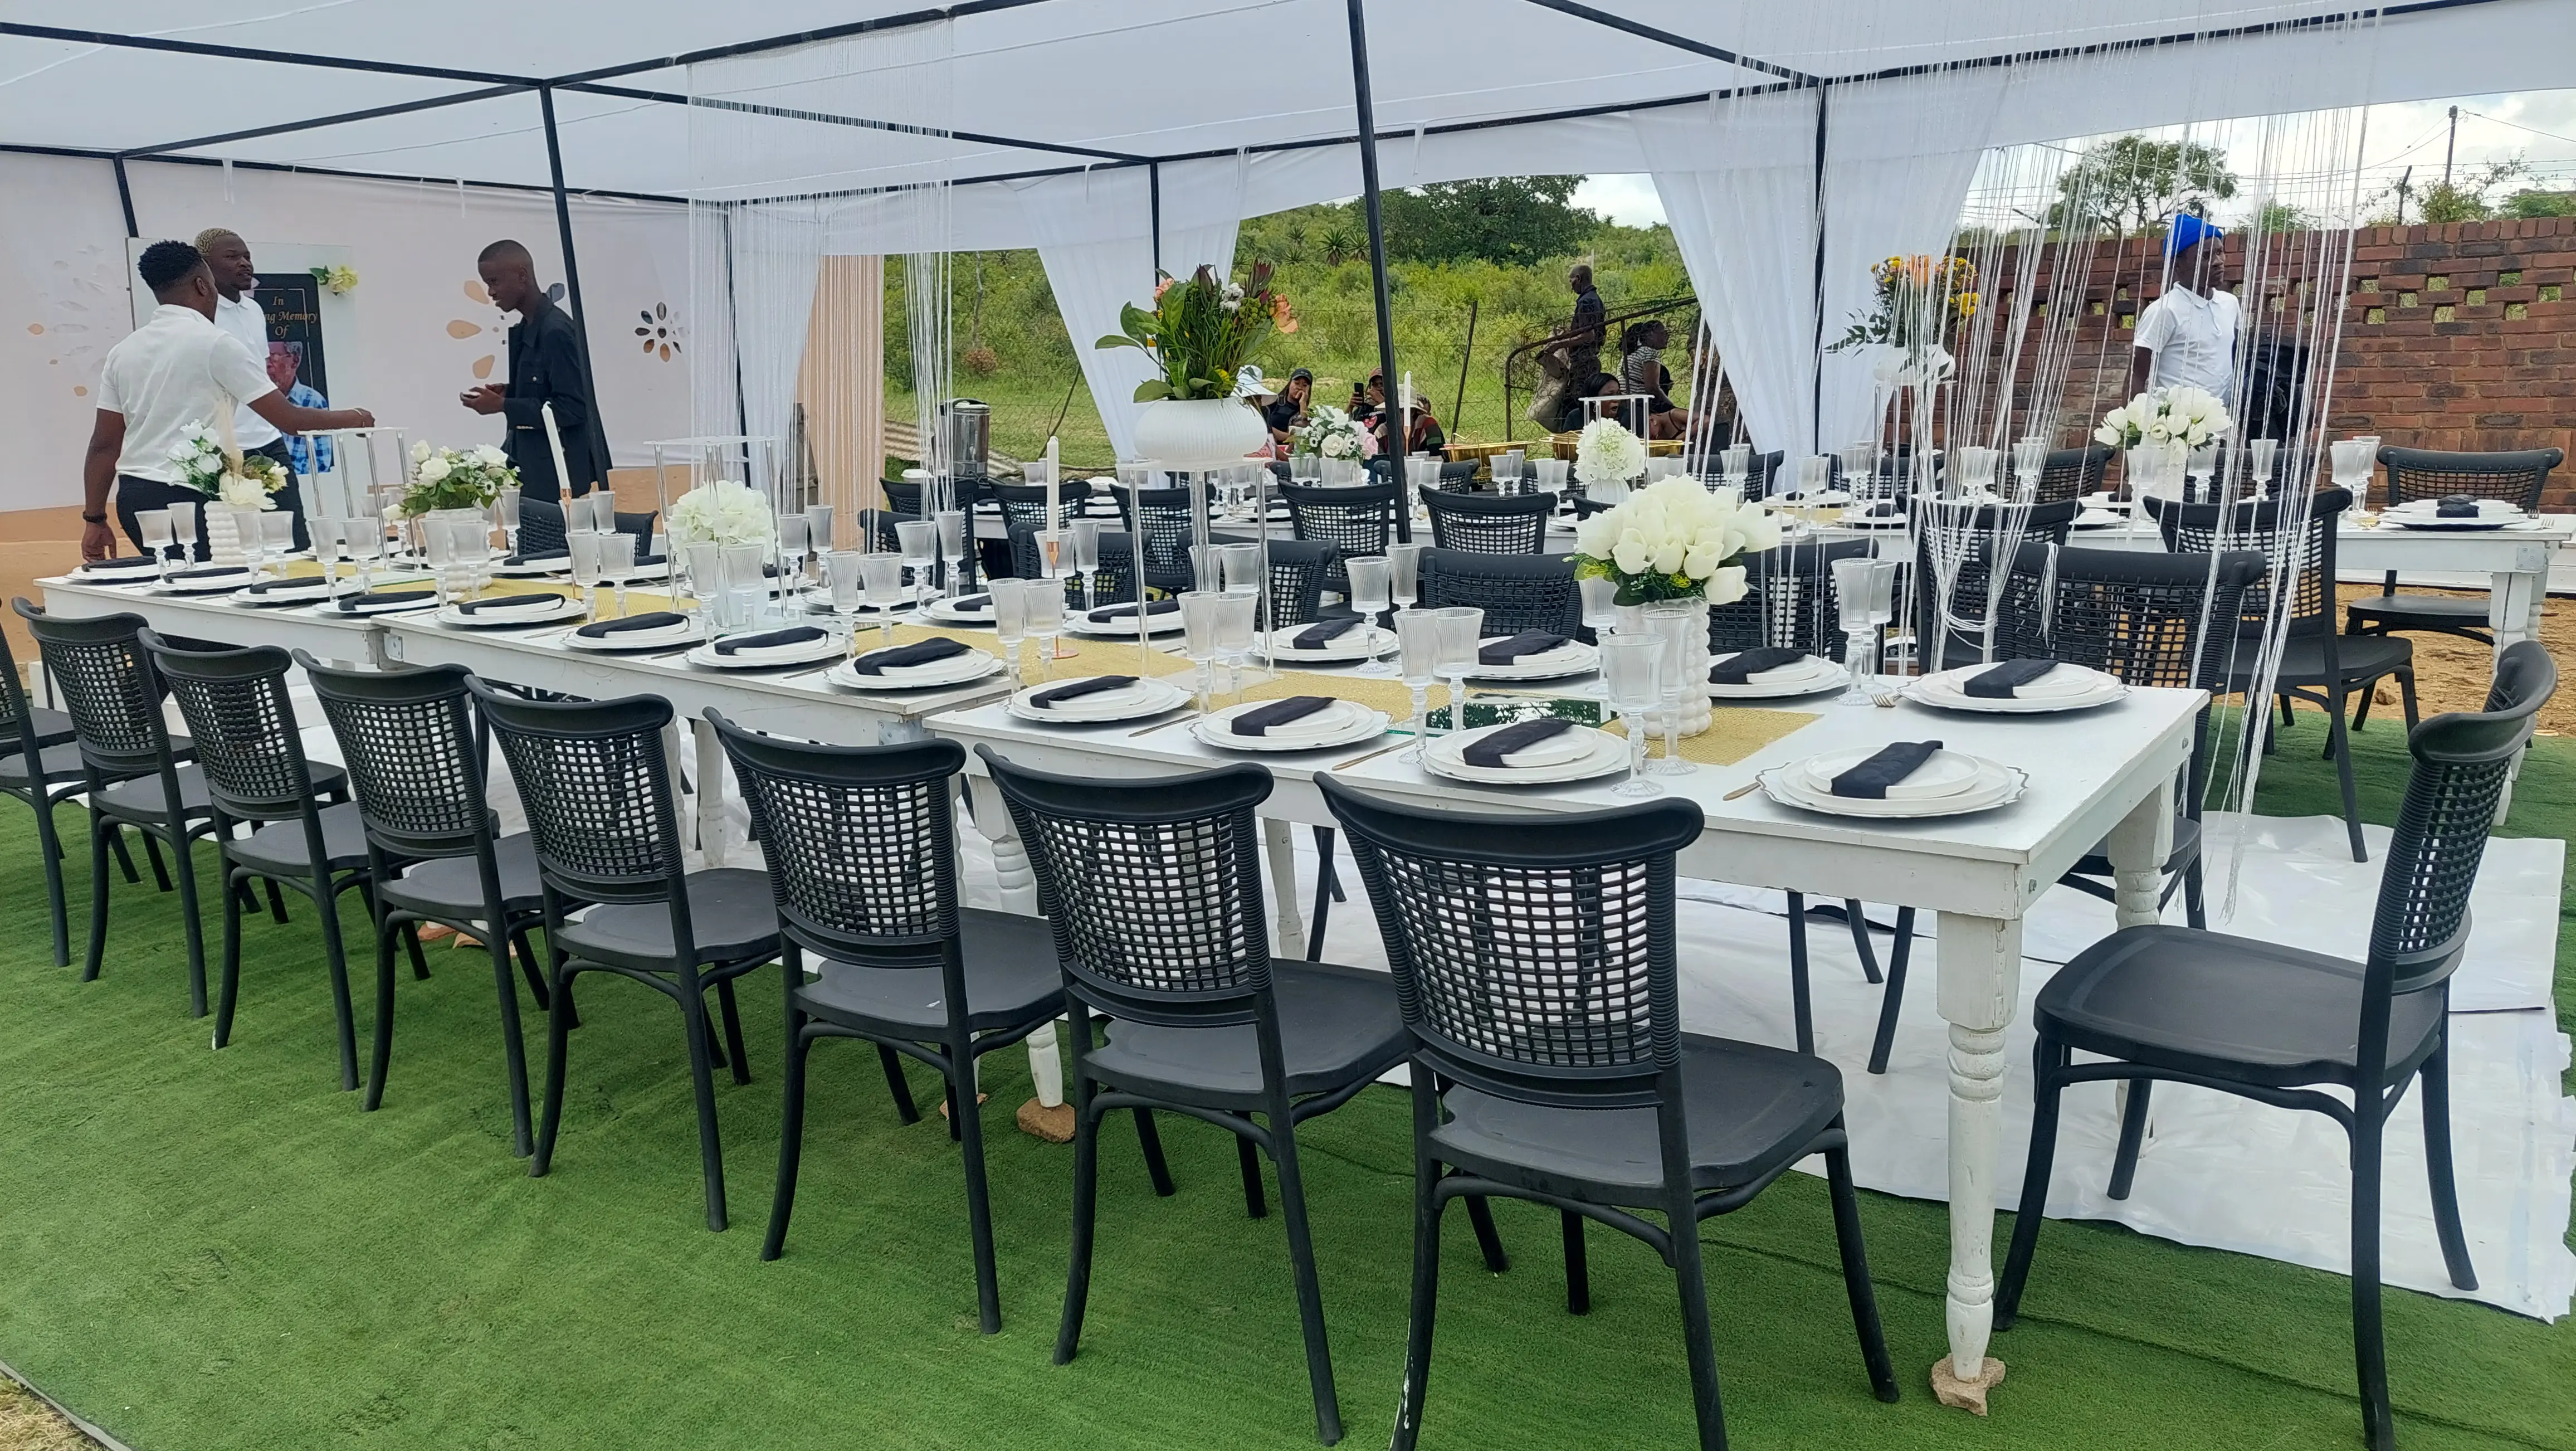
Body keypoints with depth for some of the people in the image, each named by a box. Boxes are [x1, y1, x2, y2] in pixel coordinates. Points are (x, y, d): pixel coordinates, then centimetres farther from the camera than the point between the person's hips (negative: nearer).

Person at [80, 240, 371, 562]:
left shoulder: (122, 351, 11)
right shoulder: (215, 343, -7)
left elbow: (103, 445, 10)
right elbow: (288, 420, -7)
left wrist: (95, 519, 15)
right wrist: (351, 418, 10)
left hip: (131, 497, 7)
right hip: (187, 498, -7)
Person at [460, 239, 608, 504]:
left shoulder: (556, 331, -16)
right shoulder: (524, 331, 12)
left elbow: (572, 407, -20)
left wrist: (502, 406, -18)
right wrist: (508, 393, 5)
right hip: (530, 467, 9)